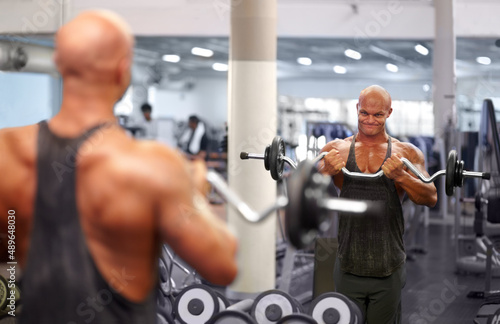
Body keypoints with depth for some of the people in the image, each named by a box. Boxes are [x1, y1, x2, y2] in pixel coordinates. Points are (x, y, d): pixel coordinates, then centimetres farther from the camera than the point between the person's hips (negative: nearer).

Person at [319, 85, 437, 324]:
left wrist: (400, 176, -26)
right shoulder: (336, 149, 4)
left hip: (388, 270, 0)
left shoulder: (407, 153, 2)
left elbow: (431, 199, -8)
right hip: (349, 266, 0)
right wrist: (326, 171, -26)